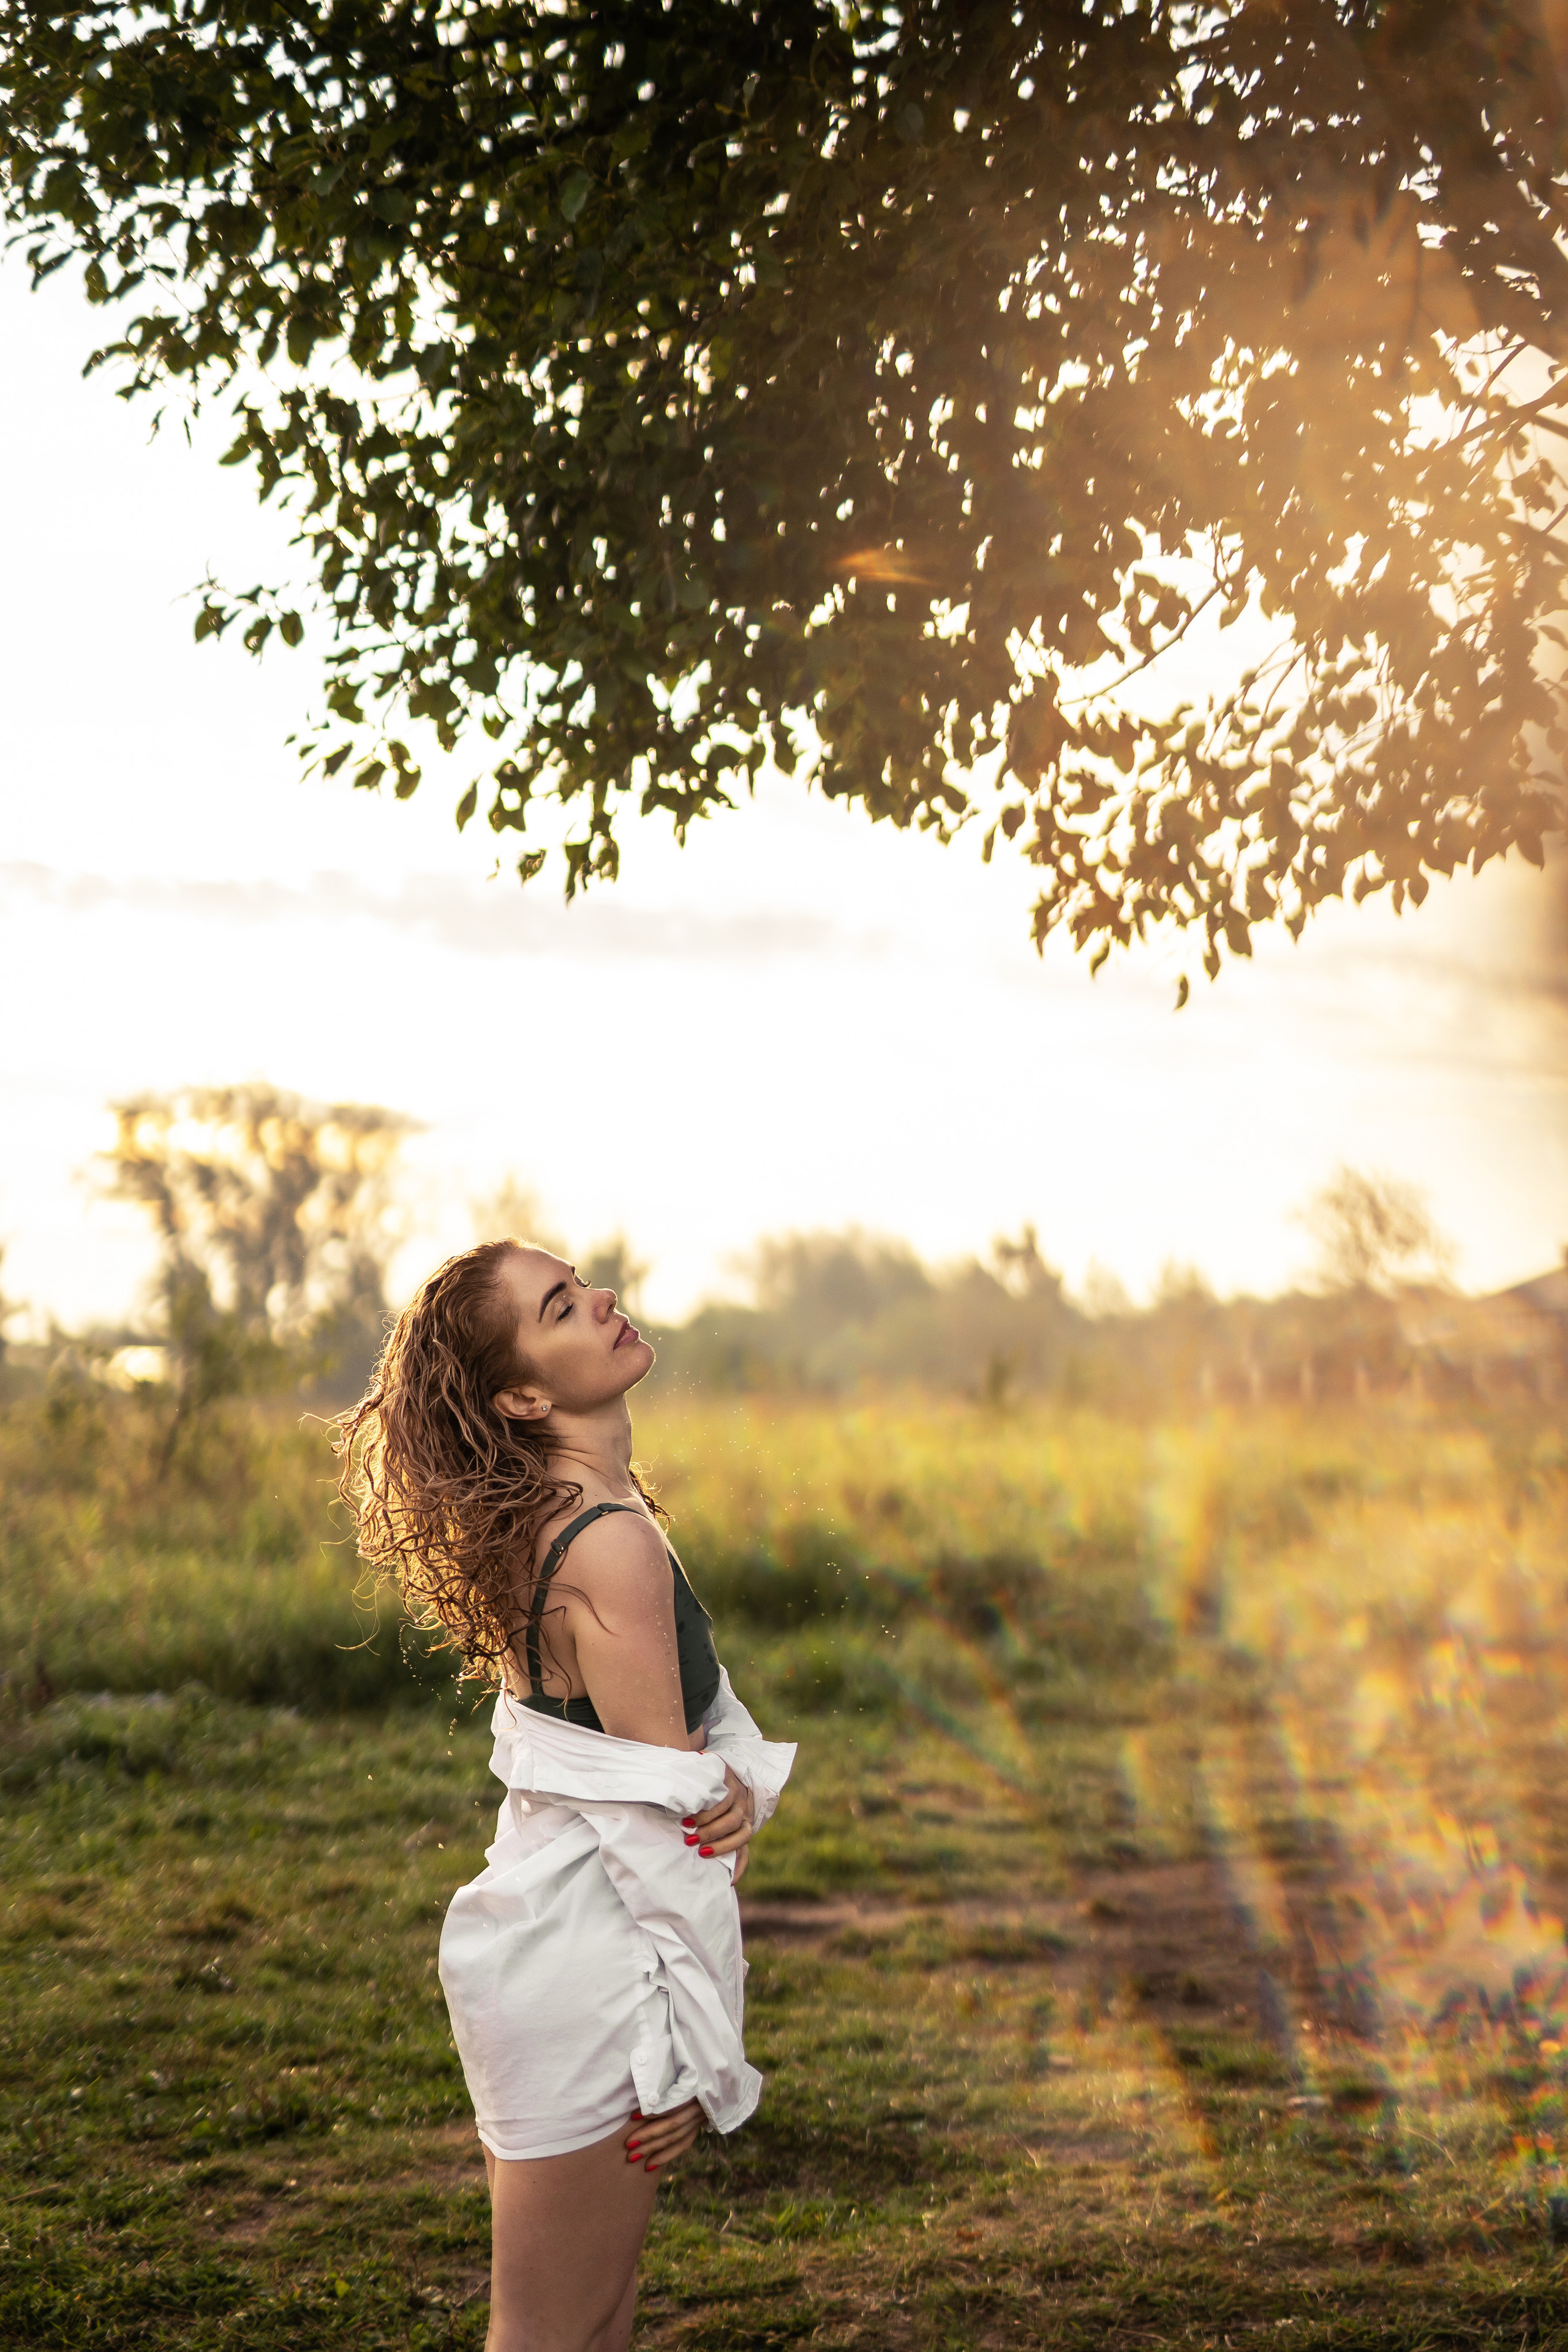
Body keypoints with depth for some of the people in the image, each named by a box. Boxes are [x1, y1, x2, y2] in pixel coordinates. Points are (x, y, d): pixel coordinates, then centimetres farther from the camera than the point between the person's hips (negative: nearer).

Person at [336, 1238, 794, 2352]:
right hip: (588, 1970, -9)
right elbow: (661, 1829, -20)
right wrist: (700, 2054, -15)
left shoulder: (546, 1512, 5)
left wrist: (739, 1778, -14)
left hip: (548, 1926, 9)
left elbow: (700, 1705, 9)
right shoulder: (612, 1543, -23)